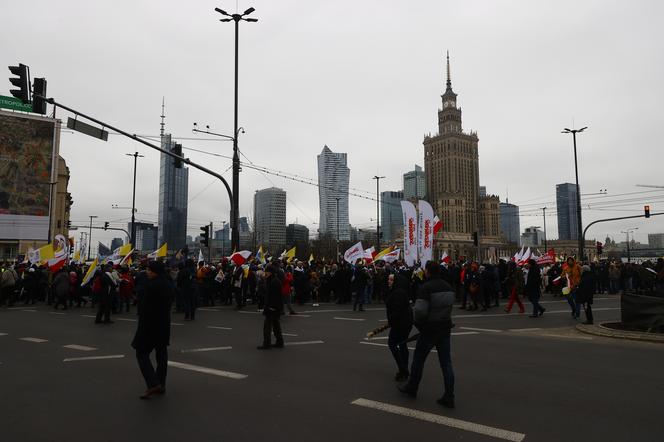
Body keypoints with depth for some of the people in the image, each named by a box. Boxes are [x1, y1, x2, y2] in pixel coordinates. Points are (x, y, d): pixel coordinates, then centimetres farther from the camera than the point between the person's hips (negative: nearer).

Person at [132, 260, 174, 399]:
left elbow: (145, 307, -19)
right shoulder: (168, 284, 8)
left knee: (142, 353, 0)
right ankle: (161, 385, 20)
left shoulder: (152, 285, -20)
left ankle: (153, 384, -9)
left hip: (150, 324, -9)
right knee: (161, 353, 13)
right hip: (164, 324, 9)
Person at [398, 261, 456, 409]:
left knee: (418, 359, 12)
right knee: (446, 362, 8)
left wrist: (418, 322, -3)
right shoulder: (448, 287, 5)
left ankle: (411, 388, 28)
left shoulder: (425, 288, -18)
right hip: (445, 329, 6)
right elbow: (450, 307, 10)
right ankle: (449, 396, 9)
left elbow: (419, 310, -22)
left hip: (429, 330, -6)